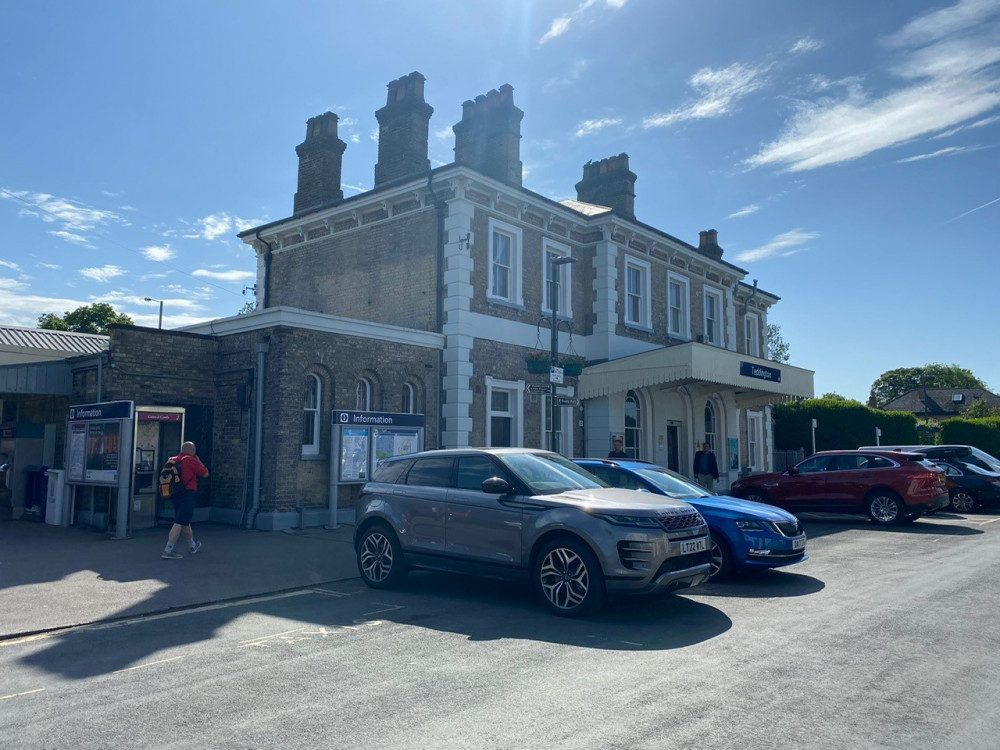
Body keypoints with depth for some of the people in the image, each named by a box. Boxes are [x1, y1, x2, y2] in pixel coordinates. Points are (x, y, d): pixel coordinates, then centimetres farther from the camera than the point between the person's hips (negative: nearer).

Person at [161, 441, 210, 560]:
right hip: (188, 495, -8)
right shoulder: (191, 461, -11)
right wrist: (199, 461, 10)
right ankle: (167, 551, -11)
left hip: (176, 495, 8)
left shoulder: (173, 460, 8)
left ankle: (193, 545, 37)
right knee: (179, 523, -7)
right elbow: (205, 473, -3)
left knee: (185, 522, 19)